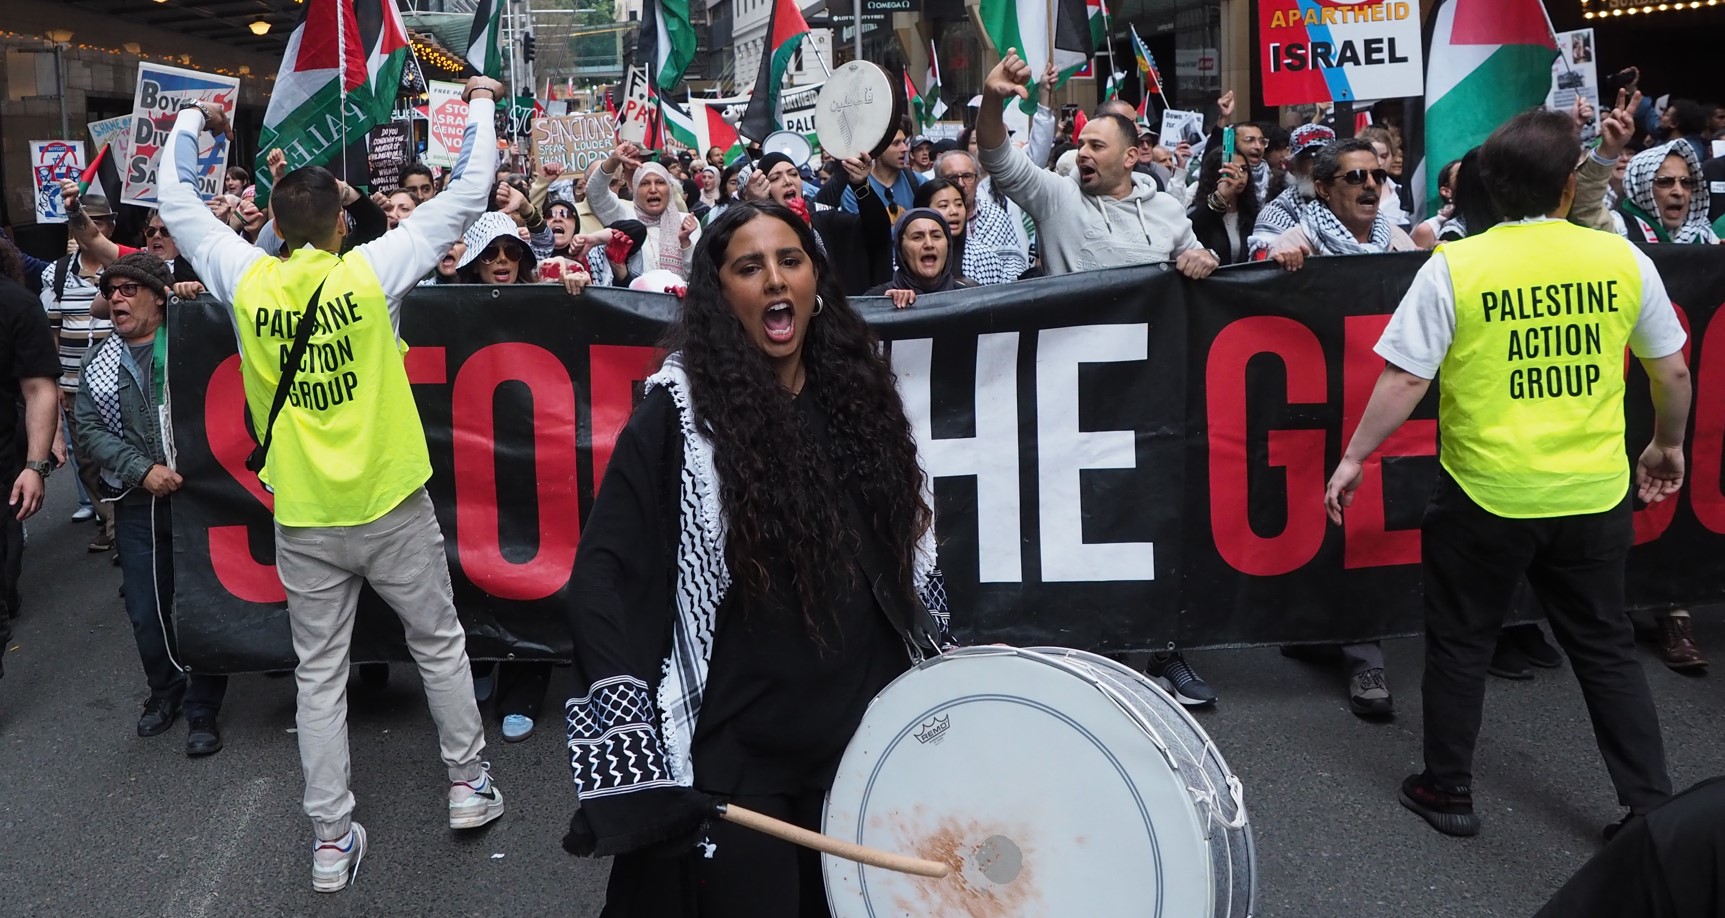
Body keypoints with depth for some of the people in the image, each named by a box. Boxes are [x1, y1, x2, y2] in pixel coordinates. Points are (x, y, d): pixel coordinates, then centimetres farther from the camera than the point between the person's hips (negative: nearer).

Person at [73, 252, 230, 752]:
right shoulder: (99, 363, 10)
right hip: (137, 502, 3)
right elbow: (89, 430, 3)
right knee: (145, 610, 11)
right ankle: (165, 690, 34)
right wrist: (142, 470, -12)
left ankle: (203, 708, 16)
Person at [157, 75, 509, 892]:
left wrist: (192, 122, 27)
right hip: (390, 508, -2)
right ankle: (468, 783, 27)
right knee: (440, 645, 17)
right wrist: (481, 104, 9)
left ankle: (331, 841, 16)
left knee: (320, 677, 10)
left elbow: (177, 205, 13)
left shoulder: (246, 280, -5)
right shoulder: (370, 271, -10)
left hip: (303, 521, 2)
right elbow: (469, 193, -4)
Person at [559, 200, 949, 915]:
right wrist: (622, 712, -23)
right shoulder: (681, 412, -10)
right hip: (737, 749, -5)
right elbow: (603, 572, -14)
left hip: (867, 729, 5)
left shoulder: (858, 395, 6)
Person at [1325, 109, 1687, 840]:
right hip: (1595, 495, 3)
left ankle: (1447, 791, 26)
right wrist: (1668, 444, 24)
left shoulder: (1455, 267, -11)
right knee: (1606, 648, 17)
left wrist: (1354, 458, -1)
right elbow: (1673, 373, 7)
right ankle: (1651, 806, 24)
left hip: (1486, 494, -3)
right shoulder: (1622, 260, -1)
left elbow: (1404, 379, -12)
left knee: (1459, 643, 14)